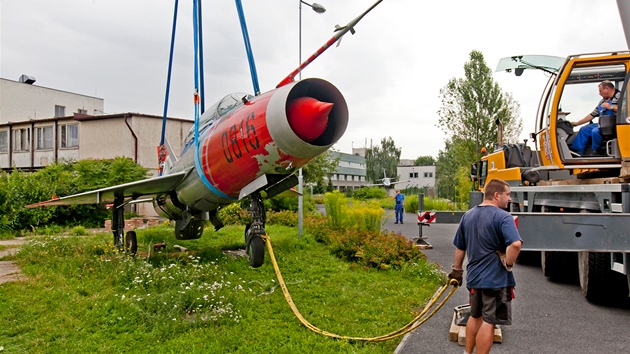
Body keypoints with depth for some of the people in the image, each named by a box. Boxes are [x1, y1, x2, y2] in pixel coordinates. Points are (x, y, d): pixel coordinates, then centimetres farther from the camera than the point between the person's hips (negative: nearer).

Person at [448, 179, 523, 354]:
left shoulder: (468, 215, 7)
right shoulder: (502, 217, -15)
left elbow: (460, 248, 13)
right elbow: (515, 244, -32)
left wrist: (457, 270, 21)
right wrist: (508, 264, -16)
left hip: (474, 277, 7)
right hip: (496, 279, -7)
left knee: (475, 317, 22)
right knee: (488, 322, 3)